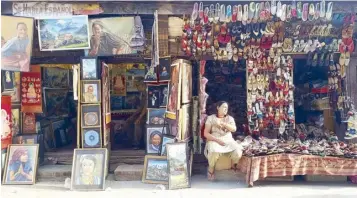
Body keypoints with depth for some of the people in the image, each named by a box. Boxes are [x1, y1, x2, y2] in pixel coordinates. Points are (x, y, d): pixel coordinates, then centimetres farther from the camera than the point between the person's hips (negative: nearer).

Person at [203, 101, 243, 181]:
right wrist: (217, 140, -18)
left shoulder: (230, 118, 13)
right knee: (214, 153, -37)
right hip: (214, 140, -3)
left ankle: (234, 165, 9)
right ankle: (211, 170, -9)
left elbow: (234, 129, -6)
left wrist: (222, 123, -20)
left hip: (228, 140, 3)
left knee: (238, 152, -26)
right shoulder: (211, 118, 3)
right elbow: (206, 133, -4)